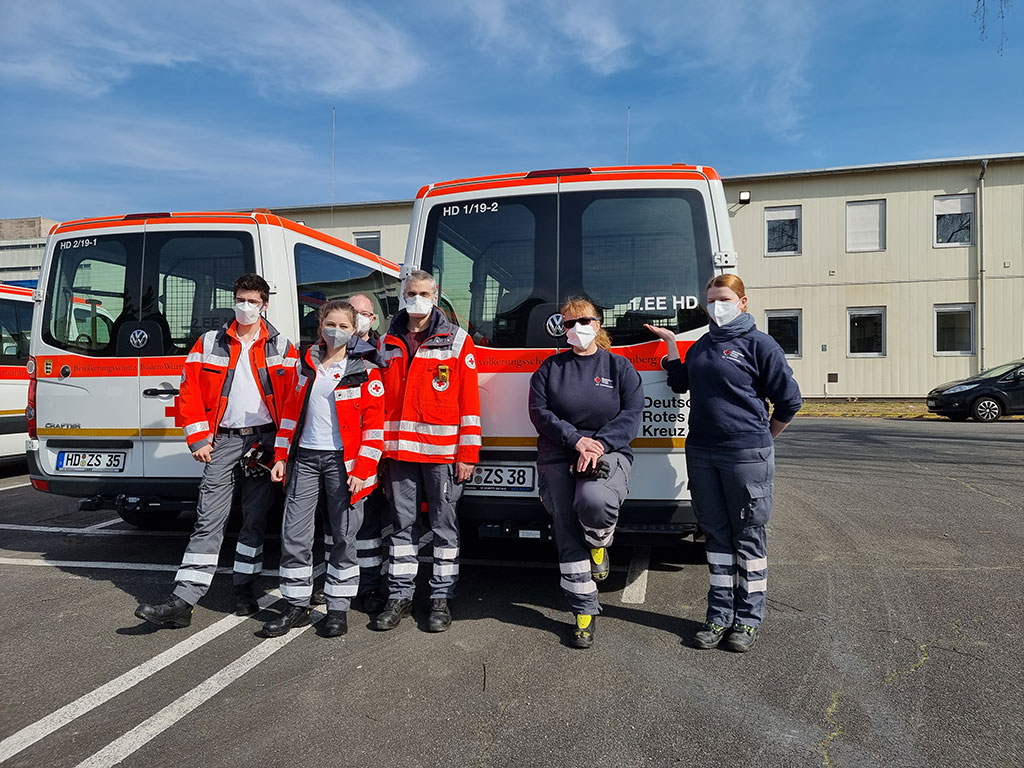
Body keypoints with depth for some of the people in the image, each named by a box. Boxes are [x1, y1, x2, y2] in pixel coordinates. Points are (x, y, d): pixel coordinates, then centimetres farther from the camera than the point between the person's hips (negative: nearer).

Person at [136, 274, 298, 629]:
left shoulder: (282, 348, 4)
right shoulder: (210, 343, 7)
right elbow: (190, 393, 5)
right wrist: (199, 439, -2)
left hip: (266, 440, 0)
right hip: (224, 440, 0)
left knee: (255, 520, 9)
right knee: (208, 520, -5)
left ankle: (244, 592, 22)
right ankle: (182, 602, -4)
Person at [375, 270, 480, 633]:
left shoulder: (456, 341, 2)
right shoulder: (390, 343, 13)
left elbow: (469, 400, -2)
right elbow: (381, 399, 16)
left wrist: (467, 453, -8)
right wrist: (378, 450, 11)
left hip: (442, 450, -3)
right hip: (399, 449, 3)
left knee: (444, 524, 4)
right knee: (403, 524, 10)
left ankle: (441, 597, 15)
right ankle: (399, 596, 20)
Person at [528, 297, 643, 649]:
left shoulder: (619, 366, 9)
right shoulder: (550, 368, 12)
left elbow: (631, 414, -1)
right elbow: (539, 412, 1)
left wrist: (599, 444, -16)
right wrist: (577, 440, -13)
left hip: (608, 454, -2)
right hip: (558, 458, 2)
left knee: (594, 501, -35)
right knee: (568, 539, 0)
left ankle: (600, 541, 1)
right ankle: (584, 612, 14)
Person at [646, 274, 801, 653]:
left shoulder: (759, 344, -4)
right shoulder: (701, 345, 14)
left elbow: (789, 400, -1)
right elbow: (680, 384, 22)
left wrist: (763, 437, 9)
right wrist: (670, 343, 17)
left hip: (746, 455, -5)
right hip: (701, 453, 6)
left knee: (748, 537, 4)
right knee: (717, 535, 12)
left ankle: (749, 618, 16)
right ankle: (720, 615, 21)